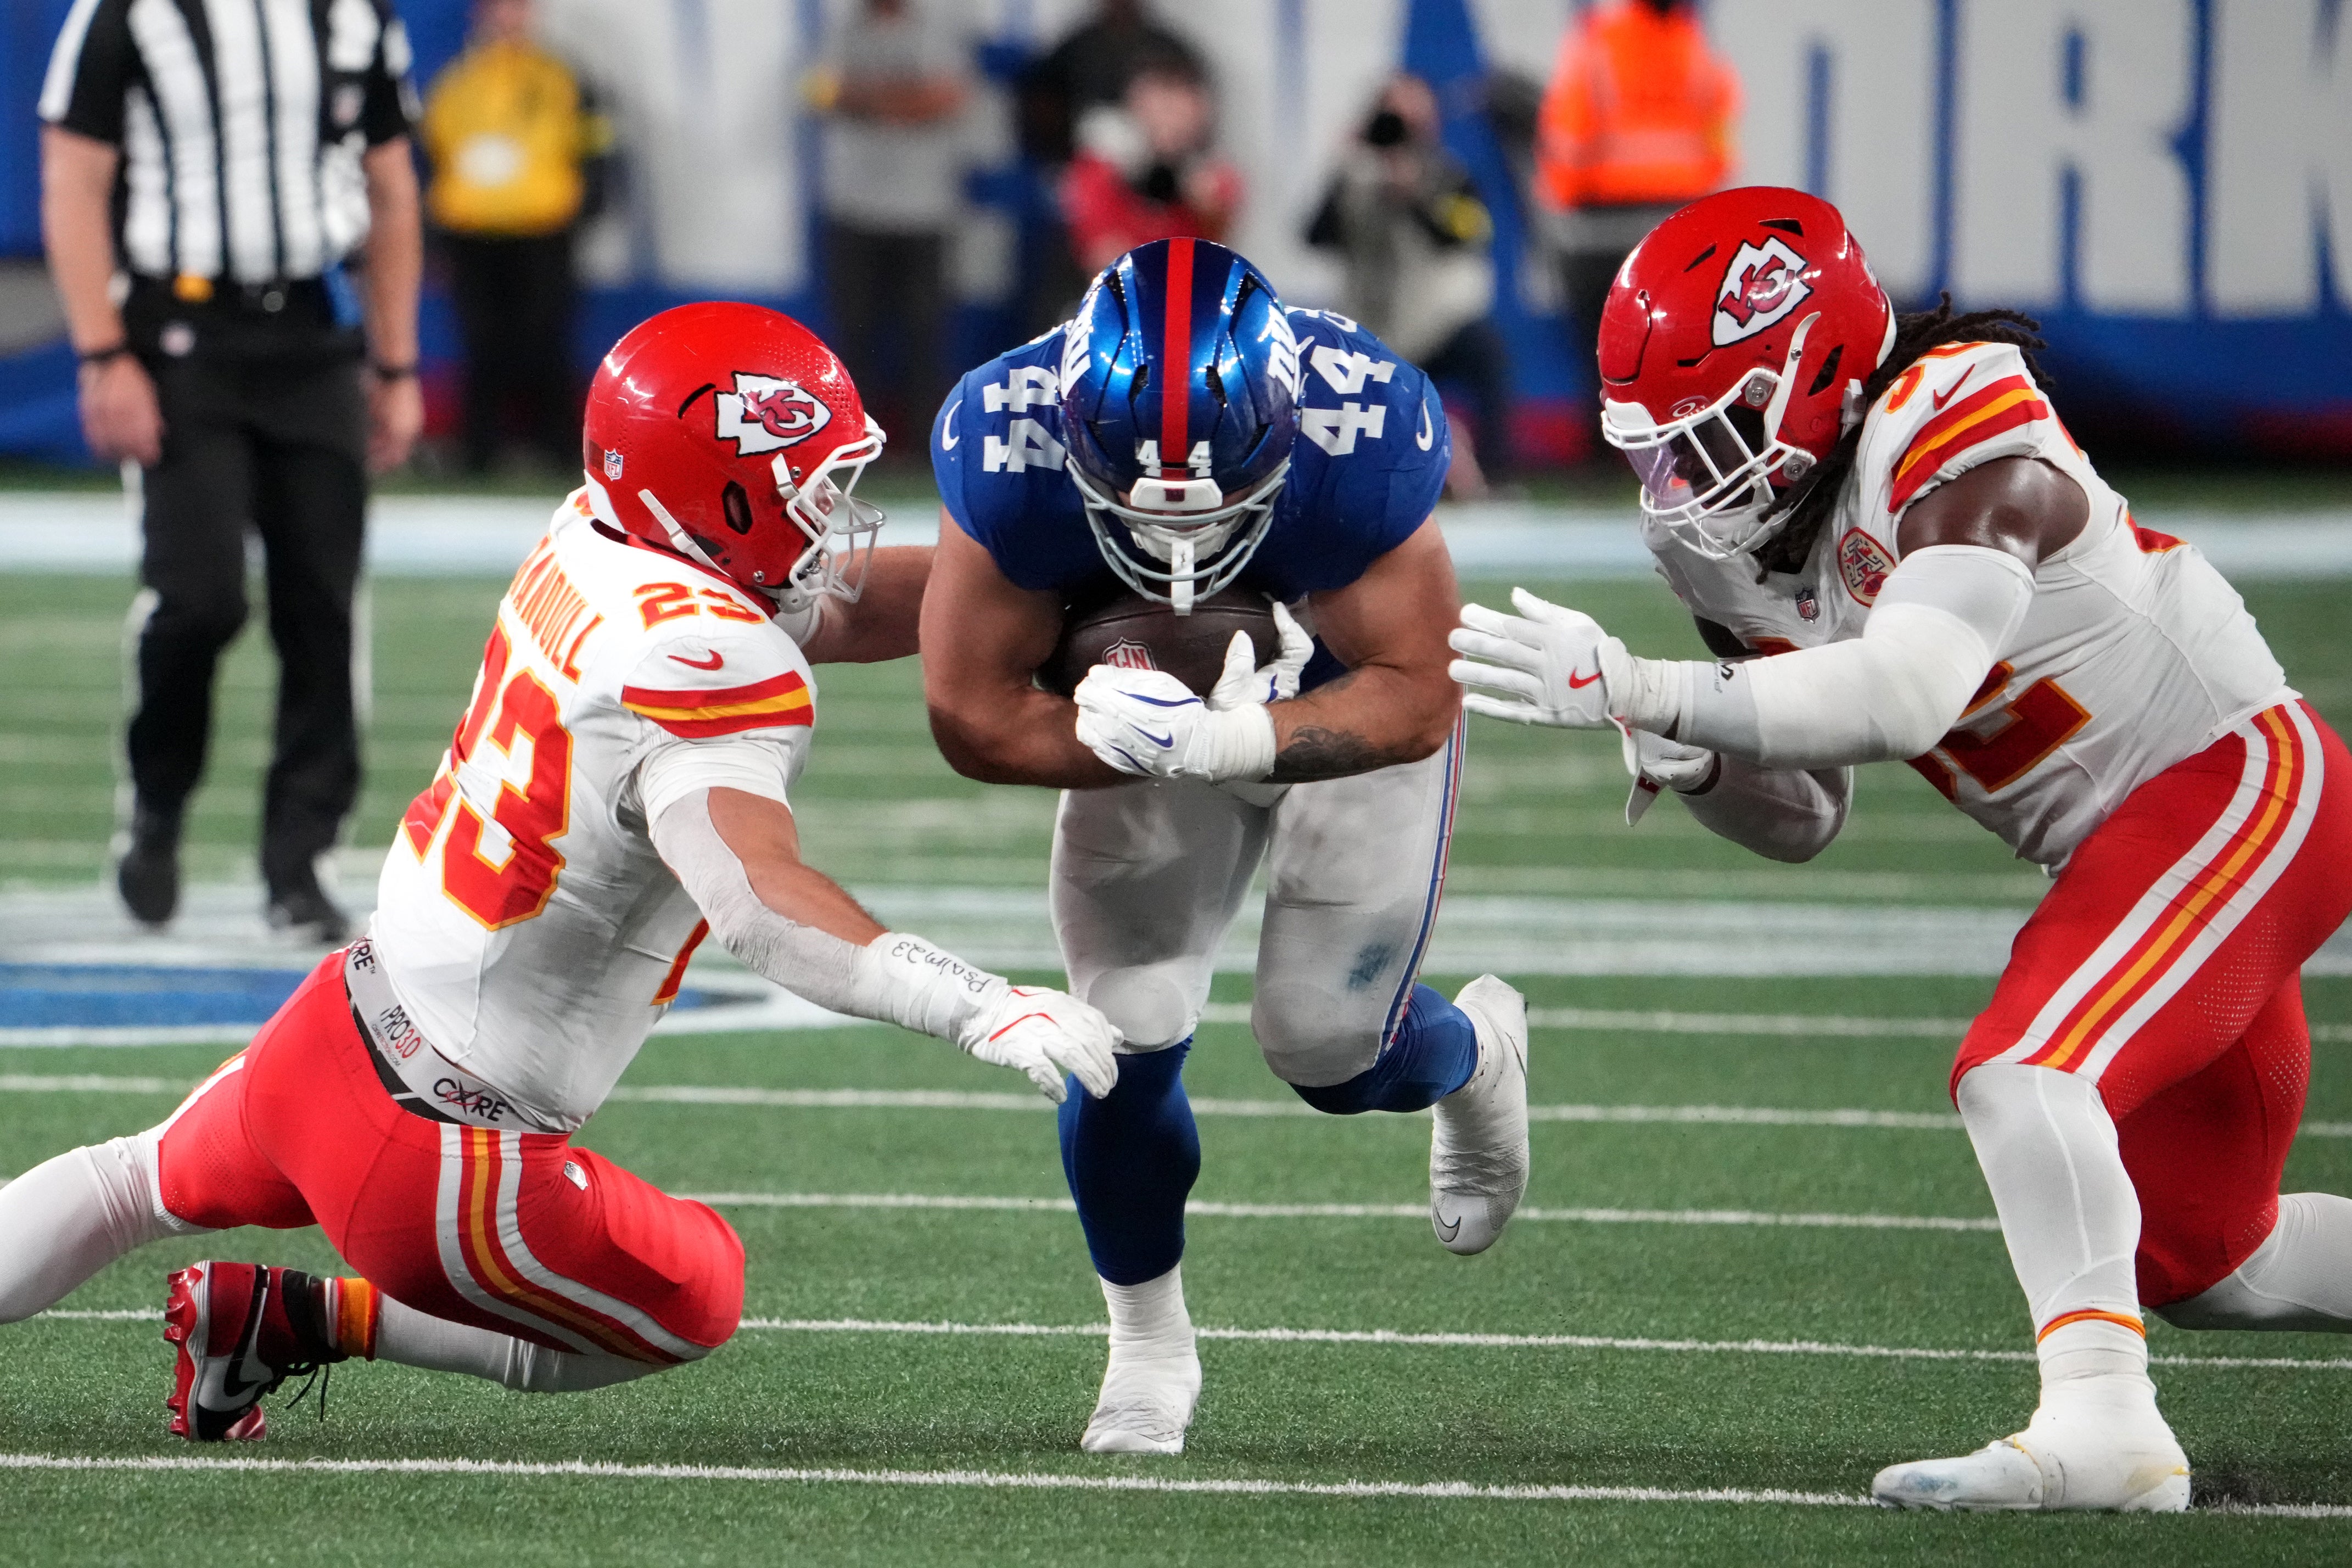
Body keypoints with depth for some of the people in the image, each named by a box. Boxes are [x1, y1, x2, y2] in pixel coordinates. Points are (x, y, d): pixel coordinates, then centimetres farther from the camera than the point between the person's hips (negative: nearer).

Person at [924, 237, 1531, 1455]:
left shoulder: (1359, 435, -40)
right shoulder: (1013, 450, -34)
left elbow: (1413, 702, -31)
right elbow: (974, 716, -24)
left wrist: (1220, 743, -43)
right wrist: (1137, 736, -35)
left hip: (1351, 704, -1)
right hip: (1163, 724, 2)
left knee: (1326, 1049, -4)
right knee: (1129, 1041, -9)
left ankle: (1472, 1054, 34)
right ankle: (1148, 1345, 17)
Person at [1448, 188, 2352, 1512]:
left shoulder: (1959, 440, -25)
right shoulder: (1737, 550, 1)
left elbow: (1906, 696, -39)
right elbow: (1805, 820, 9)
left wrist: (1642, 692, -43)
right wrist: (1695, 763, -13)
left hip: (2239, 786, -10)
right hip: (2125, 850, 10)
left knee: (2021, 1071, -28)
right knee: (2202, 1266, 14)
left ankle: (2102, 1422, -32)